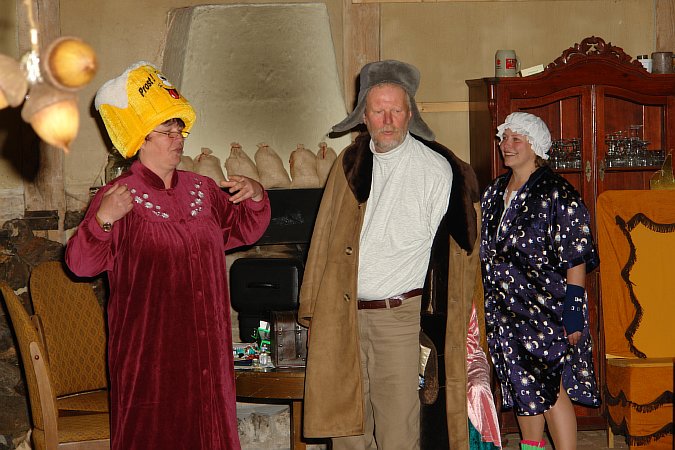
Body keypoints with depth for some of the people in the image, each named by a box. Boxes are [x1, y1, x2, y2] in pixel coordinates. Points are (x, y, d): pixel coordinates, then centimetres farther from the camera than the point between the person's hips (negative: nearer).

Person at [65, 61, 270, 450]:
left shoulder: (202, 190, 11)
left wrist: (256, 198, 5)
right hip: (150, 349, -5)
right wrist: (102, 220, -33)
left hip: (206, 347, 6)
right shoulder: (119, 197, -8)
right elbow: (82, 264, -16)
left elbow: (243, 229, 25)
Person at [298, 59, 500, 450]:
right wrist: (313, 307, 10)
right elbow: (325, 238, 13)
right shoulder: (349, 164, 9)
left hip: (400, 317, -4)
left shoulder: (437, 170, -5)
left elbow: (446, 250, -3)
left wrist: (431, 324, -5)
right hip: (343, 316, 5)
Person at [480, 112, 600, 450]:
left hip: (546, 309, -7)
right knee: (522, 387, 13)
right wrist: (488, 307, 17)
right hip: (506, 311, 7)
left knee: (550, 388, -7)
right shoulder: (494, 193, 11)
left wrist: (573, 312, -18)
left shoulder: (557, 193, -11)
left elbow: (575, 257, -14)